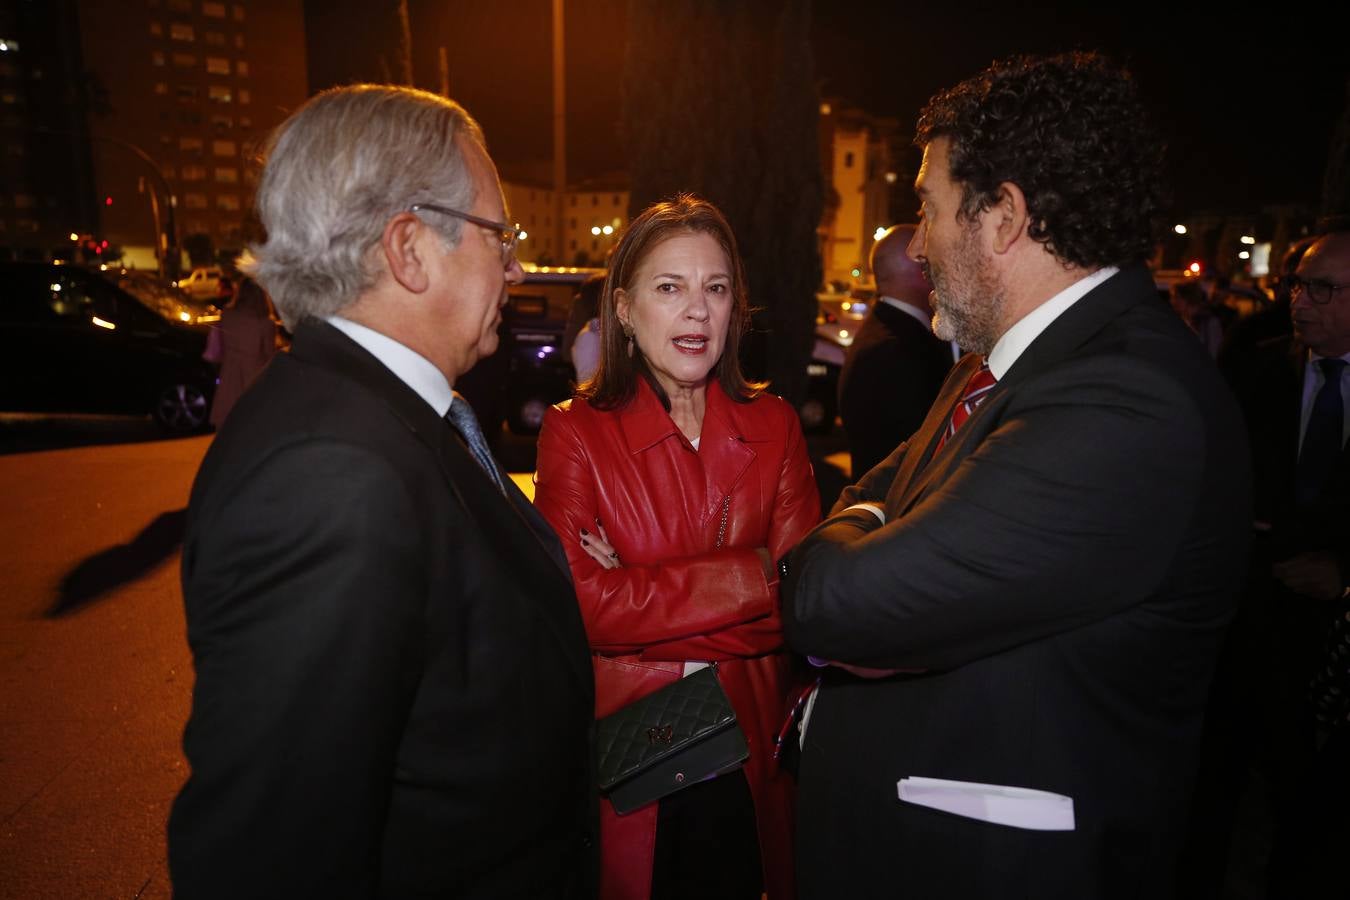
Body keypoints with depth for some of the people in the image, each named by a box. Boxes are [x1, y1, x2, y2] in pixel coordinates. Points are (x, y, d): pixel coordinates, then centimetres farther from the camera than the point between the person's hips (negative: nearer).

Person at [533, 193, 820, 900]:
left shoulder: (774, 426, 0)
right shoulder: (574, 431, -9)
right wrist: (751, 577, -18)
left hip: (751, 759, 3)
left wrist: (643, 600, -18)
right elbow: (583, 605, -19)